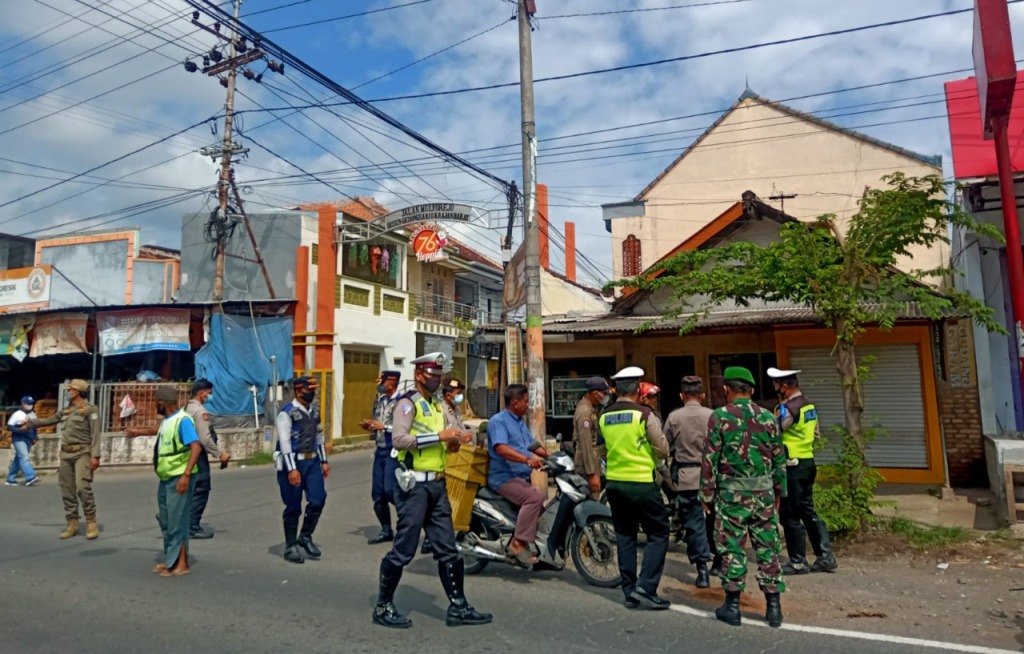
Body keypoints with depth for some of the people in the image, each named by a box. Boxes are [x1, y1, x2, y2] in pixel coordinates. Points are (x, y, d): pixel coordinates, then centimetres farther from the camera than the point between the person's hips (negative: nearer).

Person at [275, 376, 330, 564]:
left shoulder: (314, 411, 10)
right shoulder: (287, 413, -12)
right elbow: (284, 442, -17)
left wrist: (324, 461, 15)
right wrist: (291, 469, -21)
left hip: (312, 461, 6)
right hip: (293, 463, -6)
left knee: (318, 500, 0)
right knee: (293, 507, 4)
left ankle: (305, 537, 22)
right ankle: (290, 547, 20)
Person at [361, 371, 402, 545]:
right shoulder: (379, 401, 12)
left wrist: (384, 427, -21)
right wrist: (370, 425, 2)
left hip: (394, 452, -8)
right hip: (380, 451, 8)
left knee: (390, 490, -13)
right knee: (377, 494, 10)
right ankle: (386, 531, 23)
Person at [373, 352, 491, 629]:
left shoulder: (438, 407, 19)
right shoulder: (408, 403, -8)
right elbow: (399, 440, -23)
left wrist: (454, 442, 0)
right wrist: (439, 435, -22)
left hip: (437, 485, 8)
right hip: (415, 485, -8)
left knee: (447, 549, 10)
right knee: (404, 549, -1)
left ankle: (458, 607, 18)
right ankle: (383, 607, 15)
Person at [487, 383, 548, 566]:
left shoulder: (520, 422, 18)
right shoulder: (498, 420, -12)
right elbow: (501, 448, -27)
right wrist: (528, 460, -37)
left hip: (521, 477, 10)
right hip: (504, 477, -10)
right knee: (535, 497, -28)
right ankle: (519, 543, -22)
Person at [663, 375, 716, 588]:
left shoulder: (673, 417, -5)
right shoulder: (711, 415, -6)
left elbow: (665, 448, -1)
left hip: (685, 477, -1)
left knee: (694, 524, 5)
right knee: (713, 520, 17)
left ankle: (702, 570, 4)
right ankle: (719, 561, 27)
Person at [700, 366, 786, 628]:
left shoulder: (719, 417, -7)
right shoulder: (767, 417, 4)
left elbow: (710, 459, -8)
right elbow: (779, 459, 9)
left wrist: (707, 494, 0)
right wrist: (779, 491, 19)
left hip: (731, 492, -3)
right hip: (763, 491, 3)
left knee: (732, 549, 5)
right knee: (767, 548, 10)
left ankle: (732, 606, 13)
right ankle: (773, 607, 16)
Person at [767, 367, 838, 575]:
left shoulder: (787, 408, -19)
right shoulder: (809, 405, 10)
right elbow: (816, 434, 18)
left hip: (792, 466, -9)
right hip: (808, 463, 9)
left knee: (790, 515, 2)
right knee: (807, 511, 16)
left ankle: (798, 562, 9)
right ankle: (825, 557, 18)